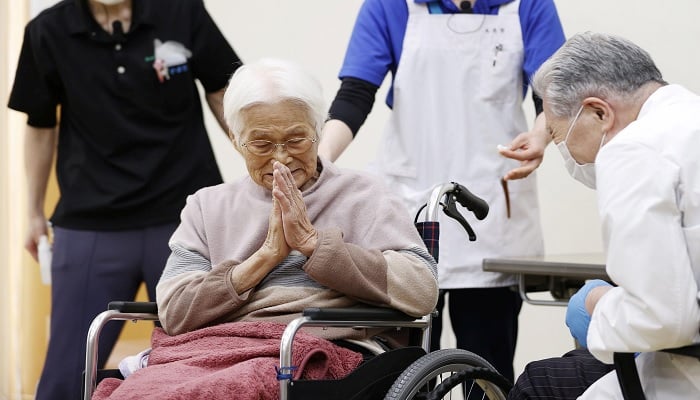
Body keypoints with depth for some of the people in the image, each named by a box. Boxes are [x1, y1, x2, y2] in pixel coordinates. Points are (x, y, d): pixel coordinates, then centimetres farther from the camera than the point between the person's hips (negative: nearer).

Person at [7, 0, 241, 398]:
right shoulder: (48, 33, -4)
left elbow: (222, 92, 6)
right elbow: (41, 126, 9)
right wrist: (36, 213, 15)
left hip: (187, 216, 0)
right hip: (89, 225, 0)